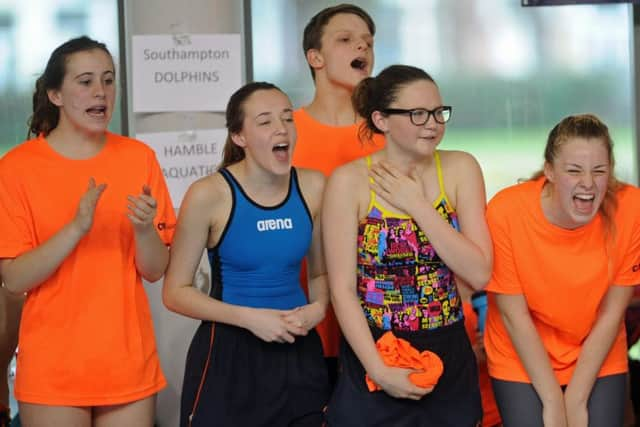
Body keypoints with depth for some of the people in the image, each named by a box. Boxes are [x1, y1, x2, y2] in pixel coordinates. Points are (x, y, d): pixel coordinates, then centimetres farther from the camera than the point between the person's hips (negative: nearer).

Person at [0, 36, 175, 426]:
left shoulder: (139, 158, 1)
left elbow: (155, 271, 1)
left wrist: (143, 229, -19)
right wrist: (77, 227, -24)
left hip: (130, 364, 2)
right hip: (53, 368, -2)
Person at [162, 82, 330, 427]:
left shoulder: (313, 188, -1)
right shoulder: (209, 194, -12)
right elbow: (175, 292, -8)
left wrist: (318, 308, -7)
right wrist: (249, 317, -17)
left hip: (298, 353, 4)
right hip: (228, 355, -4)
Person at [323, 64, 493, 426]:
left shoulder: (460, 169, -2)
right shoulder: (351, 181, -9)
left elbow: (479, 273, -9)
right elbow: (343, 289, -10)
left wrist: (418, 205, -14)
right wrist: (380, 370, -17)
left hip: (449, 356, 3)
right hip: (373, 356, -2)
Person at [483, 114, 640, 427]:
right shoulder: (506, 211, -22)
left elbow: (611, 314, -12)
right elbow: (514, 314, -15)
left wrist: (576, 400, -12)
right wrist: (553, 402, -14)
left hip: (598, 361, 1)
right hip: (522, 362, -1)